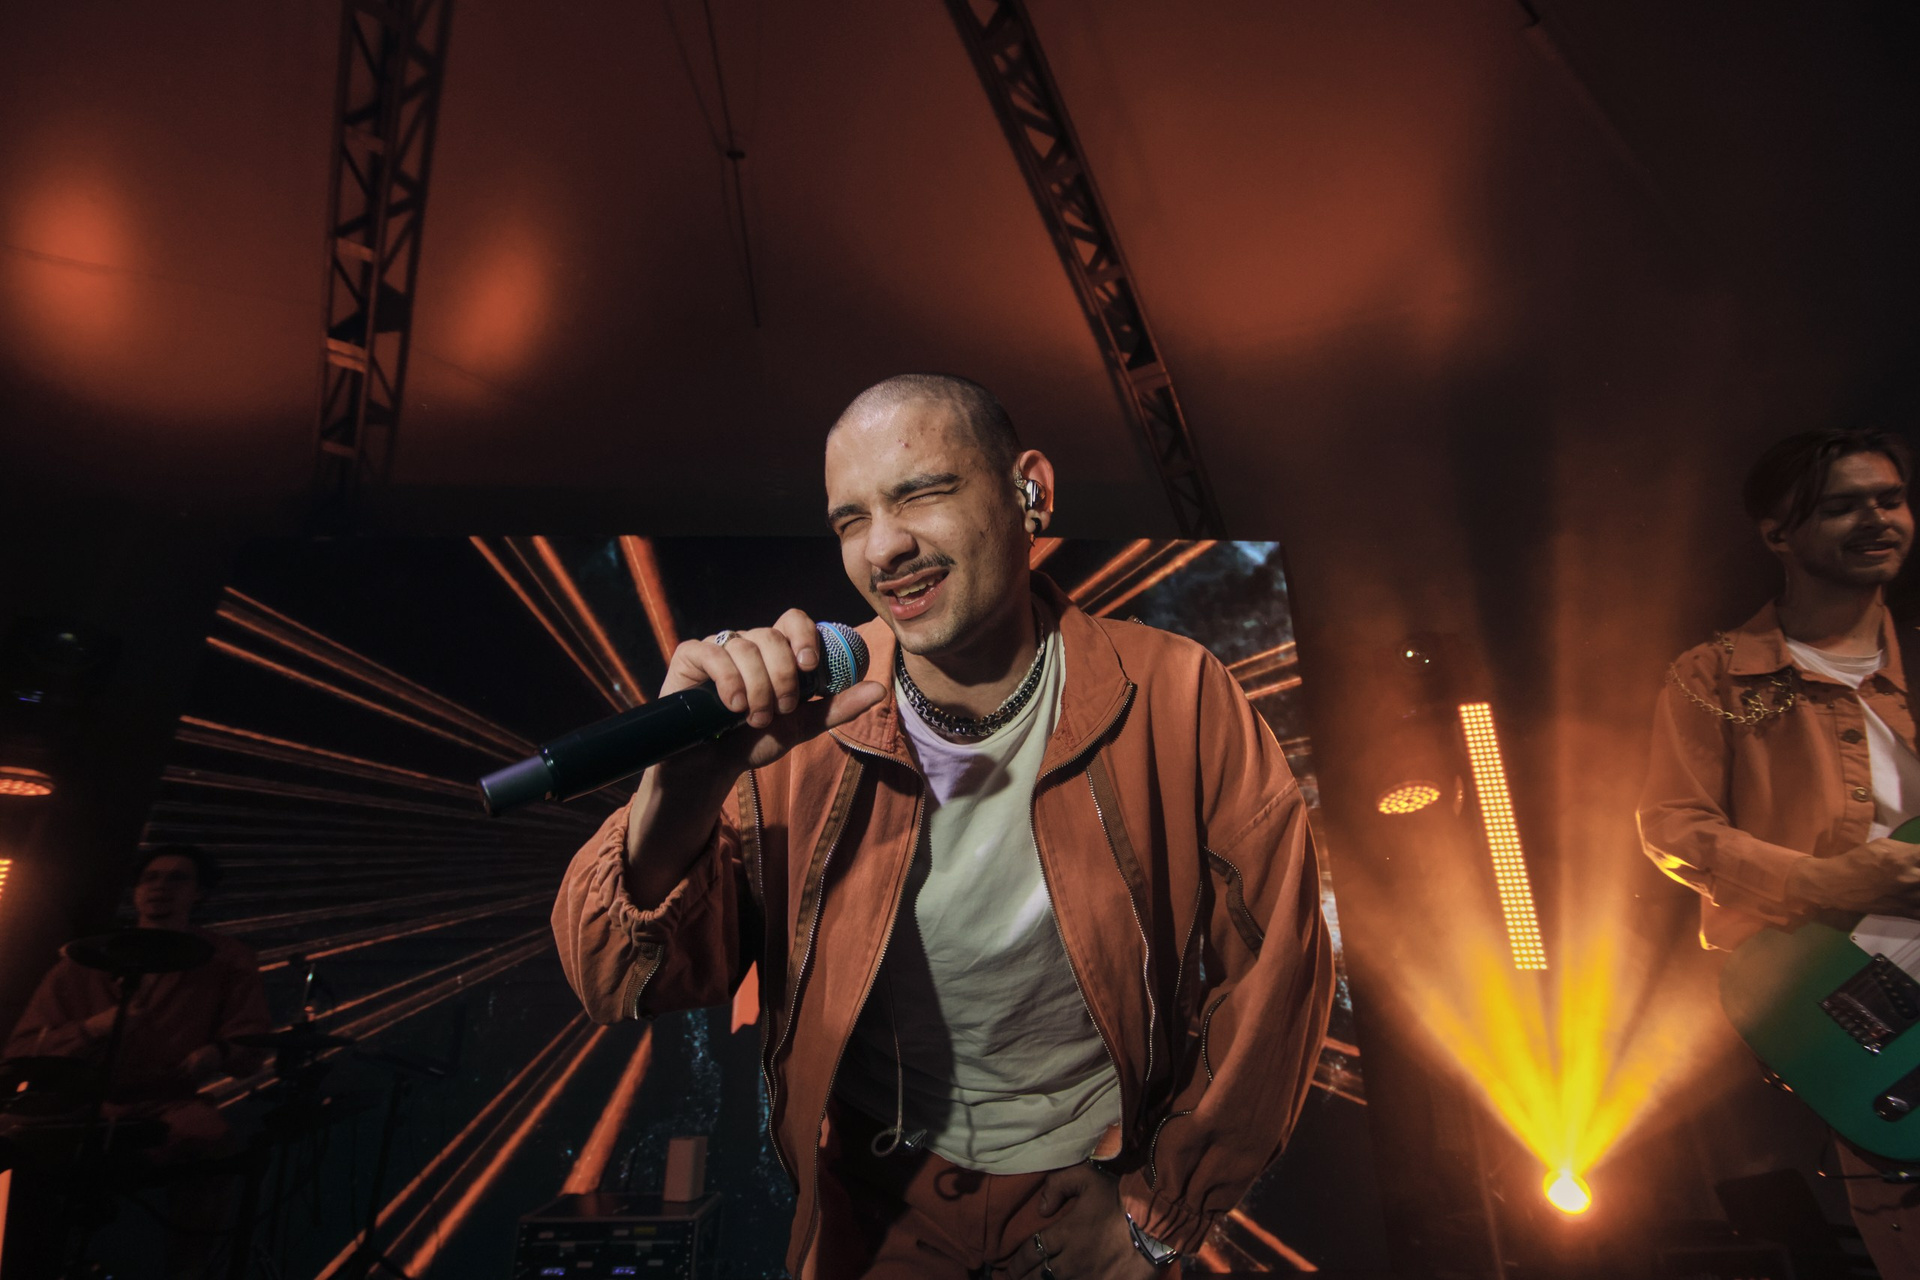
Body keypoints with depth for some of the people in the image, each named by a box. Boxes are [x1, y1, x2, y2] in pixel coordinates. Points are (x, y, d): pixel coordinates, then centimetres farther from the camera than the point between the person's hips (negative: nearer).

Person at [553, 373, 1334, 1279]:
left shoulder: (1175, 700, -21)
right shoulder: (798, 722, -19)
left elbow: (1272, 969, -11)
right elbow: (620, 984, -20)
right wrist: (680, 790, -40)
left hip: (1098, 1183, 0)